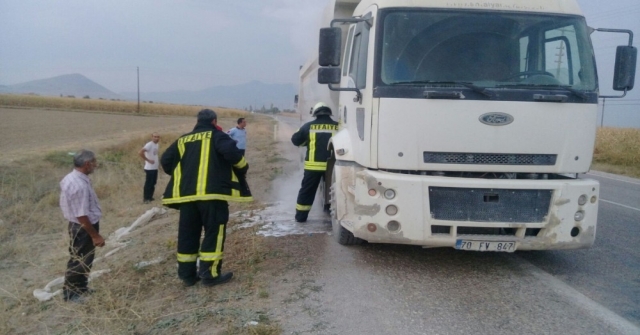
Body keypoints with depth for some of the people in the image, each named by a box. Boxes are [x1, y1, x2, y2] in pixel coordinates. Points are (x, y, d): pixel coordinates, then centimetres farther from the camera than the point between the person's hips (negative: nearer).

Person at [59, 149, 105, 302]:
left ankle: (80, 287, 38)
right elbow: (82, 216, -28)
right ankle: (70, 293, 20)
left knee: (82, 259, 23)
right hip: (83, 228, -10)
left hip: (78, 226, 10)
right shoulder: (79, 185, -30)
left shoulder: (70, 178, 3)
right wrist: (95, 235, -20)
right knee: (80, 260, 5)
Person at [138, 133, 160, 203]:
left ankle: (150, 197, 24)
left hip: (155, 168, 9)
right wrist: (148, 160, -23)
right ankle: (146, 198, 6)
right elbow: (140, 152, -29)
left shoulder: (156, 144, 10)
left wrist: (157, 161, 10)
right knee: (148, 183, -2)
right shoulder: (149, 145, -18)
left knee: (153, 183, 15)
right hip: (149, 168, -9)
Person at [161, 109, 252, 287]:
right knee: (214, 232, 3)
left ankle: (187, 274, 19)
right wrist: (243, 167, 3)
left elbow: (165, 161, 15)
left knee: (188, 234, 12)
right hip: (212, 192, -5)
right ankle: (210, 274, 3)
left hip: (185, 194, 5)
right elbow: (231, 152, -14)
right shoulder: (217, 135, 5)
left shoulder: (183, 140, 20)